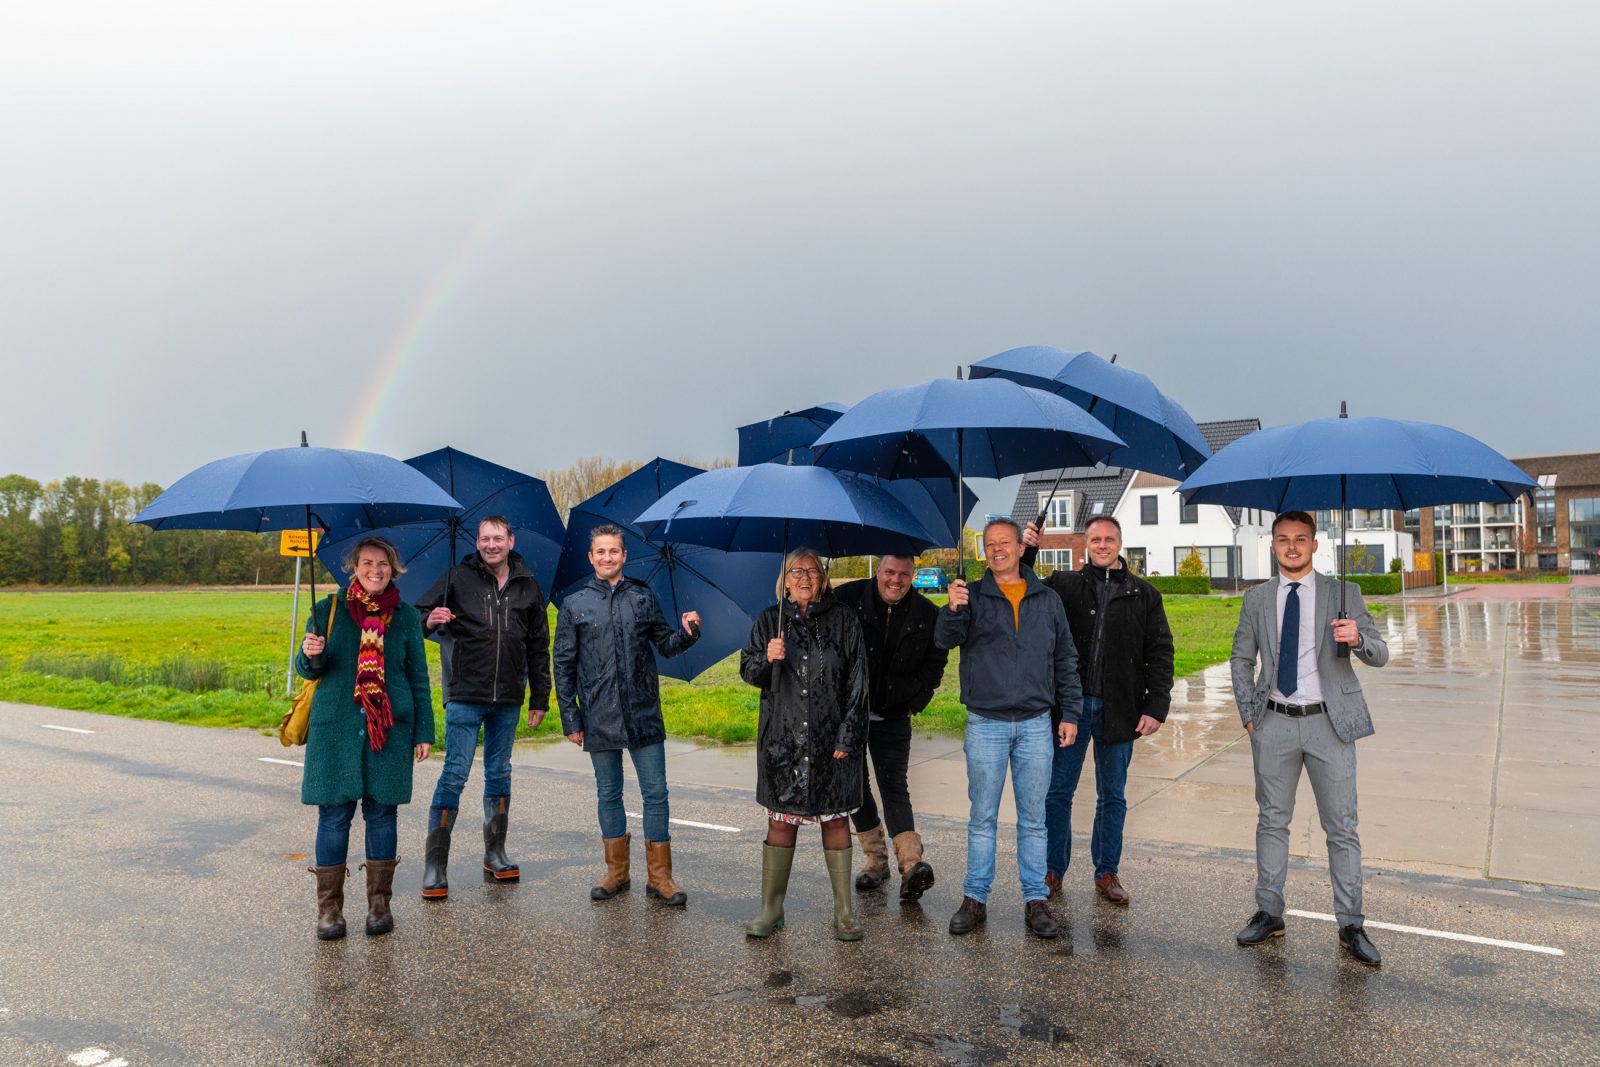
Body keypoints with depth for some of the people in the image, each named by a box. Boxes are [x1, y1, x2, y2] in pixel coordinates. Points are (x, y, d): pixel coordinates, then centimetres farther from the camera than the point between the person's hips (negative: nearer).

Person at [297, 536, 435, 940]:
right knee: (334, 814, 1)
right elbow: (308, 671, 8)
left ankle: (379, 903, 18)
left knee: (381, 813, 6)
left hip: (390, 728, 1)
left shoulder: (405, 616, 6)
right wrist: (310, 655, -16)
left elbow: (418, 678, 10)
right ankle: (329, 908, 13)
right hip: (336, 728, 0)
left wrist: (423, 732, 5)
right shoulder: (328, 609, 5)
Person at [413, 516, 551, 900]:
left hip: (507, 699, 4)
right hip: (465, 696, -3)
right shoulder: (458, 579, -1)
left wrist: (540, 698, 11)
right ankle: (434, 866, 2)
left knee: (499, 774, 12)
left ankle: (495, 857, 23)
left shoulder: (528, 588, 8)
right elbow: (419, 616, 1)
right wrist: (430, 620, -24)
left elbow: (538, 648, 13)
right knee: (455, 774, -5)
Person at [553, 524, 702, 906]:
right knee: (609, 794, 11)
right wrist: (570, 718, 0)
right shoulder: (574, 605, 5)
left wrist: (687, 632, -11)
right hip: (599, 718, 0)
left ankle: (659, 877, 11)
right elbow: (563, 665, 5)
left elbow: (665, 645, 12)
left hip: (643, 714, 0)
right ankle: (616, 872, 25)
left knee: (655, 793, 1)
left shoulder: (643, 597, 7)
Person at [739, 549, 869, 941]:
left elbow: (857, 683, 1)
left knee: (835, 819, 4)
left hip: (832, 739, -1)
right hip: (782, 738, 1)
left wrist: (849, 734, -5)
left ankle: (844, 912, 14)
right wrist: (767, 659, -16)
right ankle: (771, 909, 16)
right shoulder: (769, 621, 7)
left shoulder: (843, 620, 2)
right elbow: (748, 671, 6)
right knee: (781, 820, 5)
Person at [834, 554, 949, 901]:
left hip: (893, 715, -1)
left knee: (894, 786, -9)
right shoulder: (848, 598, -7)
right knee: (855, 784, 7)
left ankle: (912, 864, -17)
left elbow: (936, 661, 10)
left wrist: (915, 701, 2)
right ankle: (875, 858, 19)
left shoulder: (926, 614, -3)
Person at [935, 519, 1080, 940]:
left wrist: (1069, 713, 8)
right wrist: (952, 610, -34)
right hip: (986, 723, -1)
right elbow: (945, 640, -14)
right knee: (982, 817, 6)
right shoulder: (972, 596, 2)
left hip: (1035, 723, 2)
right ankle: (975, 899, 16)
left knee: (1033, 818, 8)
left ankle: (1036, 900, 18)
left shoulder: (1047, 599, 8)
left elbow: (1065, 660, 13)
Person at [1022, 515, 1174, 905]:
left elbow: (1160, 653, 5)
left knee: (1113, 796, 12)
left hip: (1118, 710, 1)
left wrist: (1156, 707, -5)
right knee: (1057, 791, 5)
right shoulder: (1064, 585, 4)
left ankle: (1107, 873, 25)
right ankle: (1053, 871, 19)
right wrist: (1026, 553, -10)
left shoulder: (1144, 594, 6)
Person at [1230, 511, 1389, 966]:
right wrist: (1248, 713, 4)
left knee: (1341, 828, 3)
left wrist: (1357, 638, -26)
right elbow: (1241, 659, 14)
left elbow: (1380, 655, -3)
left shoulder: (1343, 593, 0)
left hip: (1329, 723, -2)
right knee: (1272, 822, 10)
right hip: (1274, 724, 2)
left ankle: (1351, 925, 13)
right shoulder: (1256, 599, 7)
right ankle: (1269, 914, 21)